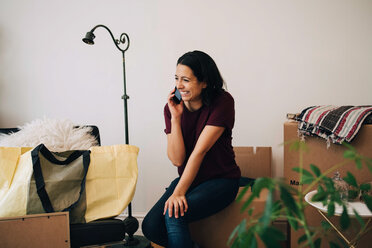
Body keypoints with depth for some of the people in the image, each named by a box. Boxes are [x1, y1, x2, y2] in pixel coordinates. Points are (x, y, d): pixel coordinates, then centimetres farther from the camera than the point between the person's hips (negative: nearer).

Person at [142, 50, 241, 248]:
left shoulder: (222, 103, -16)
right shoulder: (172, 107, -3)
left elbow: (199, 151, -22)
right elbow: (177, 159, -11)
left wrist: (178, 193, -25)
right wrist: (175, 117, -18)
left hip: (221, 180, -5)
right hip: (188, 179, 5)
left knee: (174, 213, -28)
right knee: (150, 227, -13)